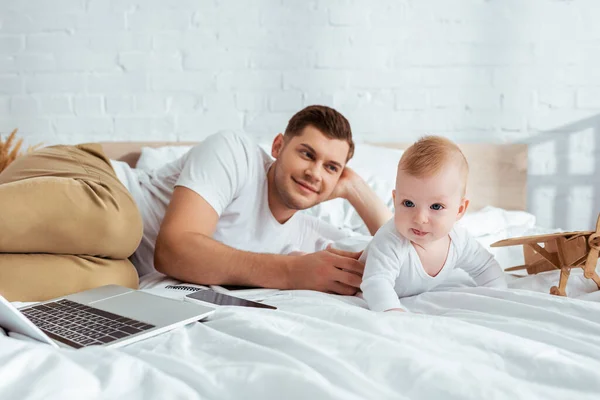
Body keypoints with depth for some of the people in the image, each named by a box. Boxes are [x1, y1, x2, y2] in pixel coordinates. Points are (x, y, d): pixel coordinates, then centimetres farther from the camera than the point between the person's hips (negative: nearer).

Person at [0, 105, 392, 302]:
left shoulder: (311, 238, 6)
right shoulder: (235, 153, -12)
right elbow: (173, 248, -23)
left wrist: (357, 189, -3)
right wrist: (291, 272, -29)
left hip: (119, 259, 4)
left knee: (115, 278, -36)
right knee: (114, 222, -42)